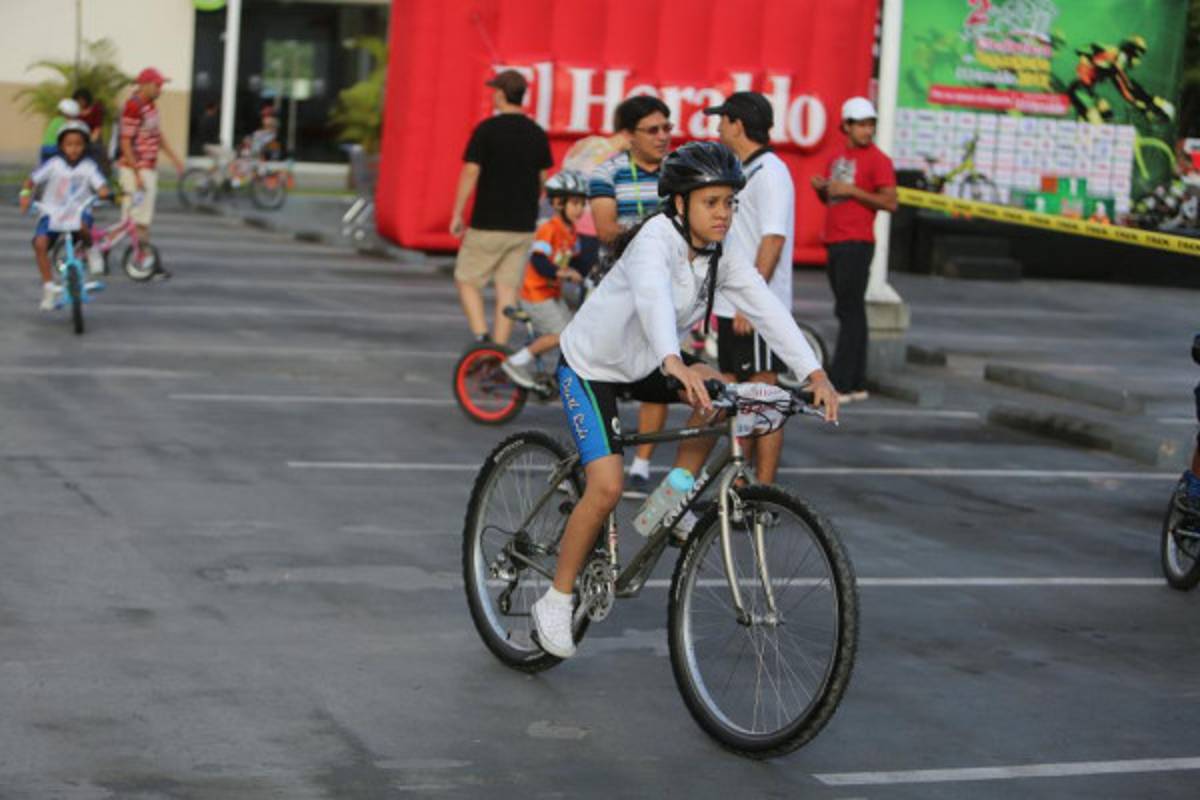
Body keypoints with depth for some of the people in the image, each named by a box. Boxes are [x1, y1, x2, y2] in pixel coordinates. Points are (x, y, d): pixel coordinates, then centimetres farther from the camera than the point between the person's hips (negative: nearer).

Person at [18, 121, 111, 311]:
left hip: (78, 211, 0)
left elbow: (100, 186, -8)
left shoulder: (89, 166, 3)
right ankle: (48, 286, -11)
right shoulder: (53, 164, 2)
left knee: (82, 225, -37)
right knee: (40, 243, -24)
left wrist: (105, 194, -31)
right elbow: (32, 179, -1)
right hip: (52, 213, 0)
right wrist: (26, 193, -22)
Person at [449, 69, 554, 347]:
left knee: (467, 281, 8)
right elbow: (542, 180, 12)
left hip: (488, 224, -5)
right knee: (508, 288, 8)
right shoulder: (537, 134, 6)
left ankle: (481, 336, -8)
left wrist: (457, 214, -4)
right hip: (523, 226, 5)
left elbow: (471, 173, -12)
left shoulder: (486, 129, -10)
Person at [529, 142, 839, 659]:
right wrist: (673, 363, -67)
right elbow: (653, 298, -48)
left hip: (643, 365, 7)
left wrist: (814, 374, -26)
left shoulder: (720, 255, -7)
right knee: (607, 488, -19)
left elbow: (766, 310, -14)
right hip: (589, 368, -7)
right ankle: (556, 602, -3)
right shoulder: (656, 240, -28)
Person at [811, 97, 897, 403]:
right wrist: (821, 188, 5)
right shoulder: (837, 157, 17)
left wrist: (852, 190, -17)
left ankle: (841, 385, -12)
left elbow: (890, 203, -13)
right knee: (849, 312, 10)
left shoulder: (877, 160, -6)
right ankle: (856, 384, 14)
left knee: (849, 312, -10)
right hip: (835, 242, 8)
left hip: (856, 245, -8)